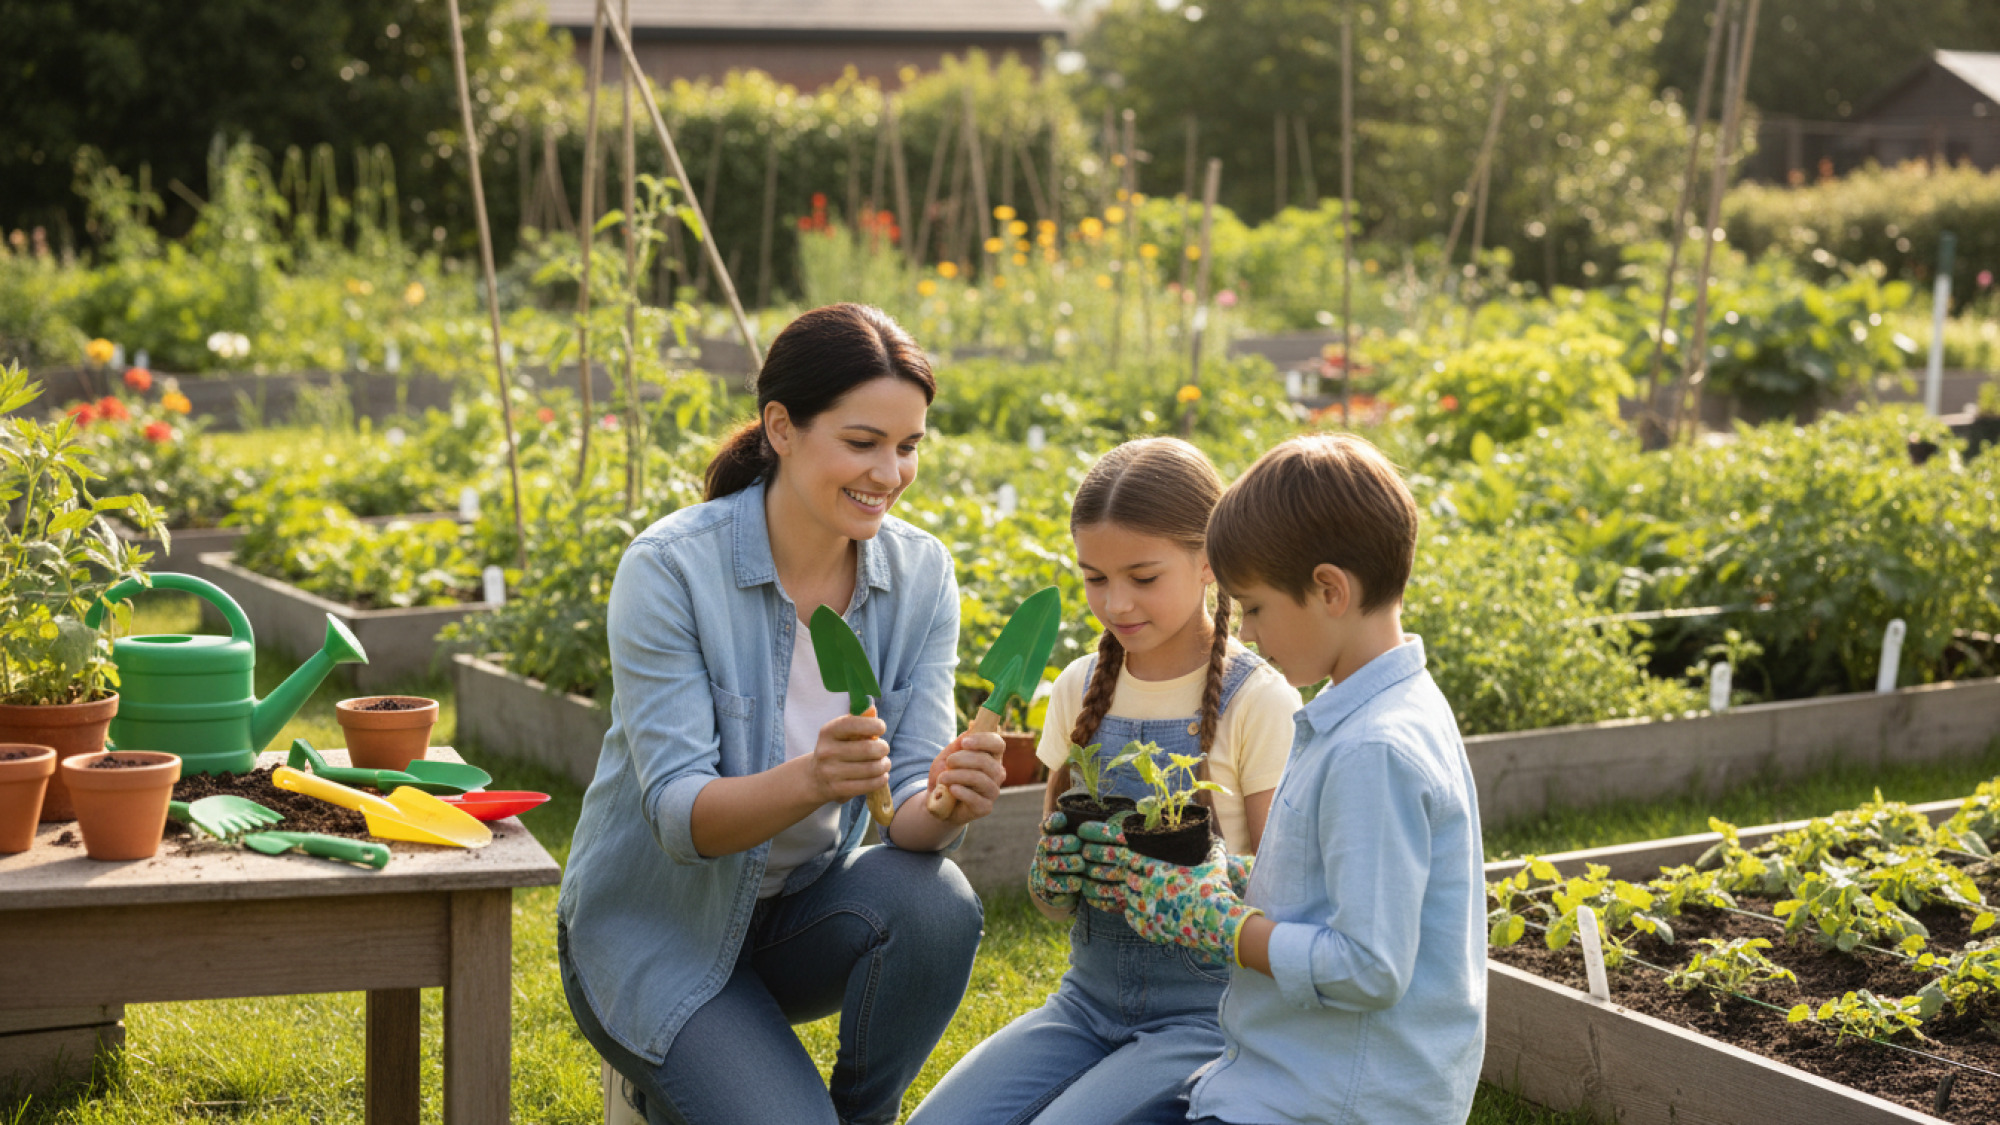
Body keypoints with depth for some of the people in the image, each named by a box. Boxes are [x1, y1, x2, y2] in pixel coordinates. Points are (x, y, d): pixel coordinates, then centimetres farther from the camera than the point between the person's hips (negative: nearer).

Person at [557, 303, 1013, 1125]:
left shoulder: (919, 575, -7)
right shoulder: (672, 567, -21)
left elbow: (907, 798, -12)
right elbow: (680, 815, -26)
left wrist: (945, 802, -37)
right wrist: (808, 780, -46)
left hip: (802, 907, 4)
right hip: (657, 934, -4)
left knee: (934, 903, -29)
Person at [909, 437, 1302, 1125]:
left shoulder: (1261, 702, -8)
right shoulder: (1081, 688, 7)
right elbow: (1054, 905, 12)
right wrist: (1055, 877, -11)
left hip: (1207, 1013, -5)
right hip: (1090, 996, 5)